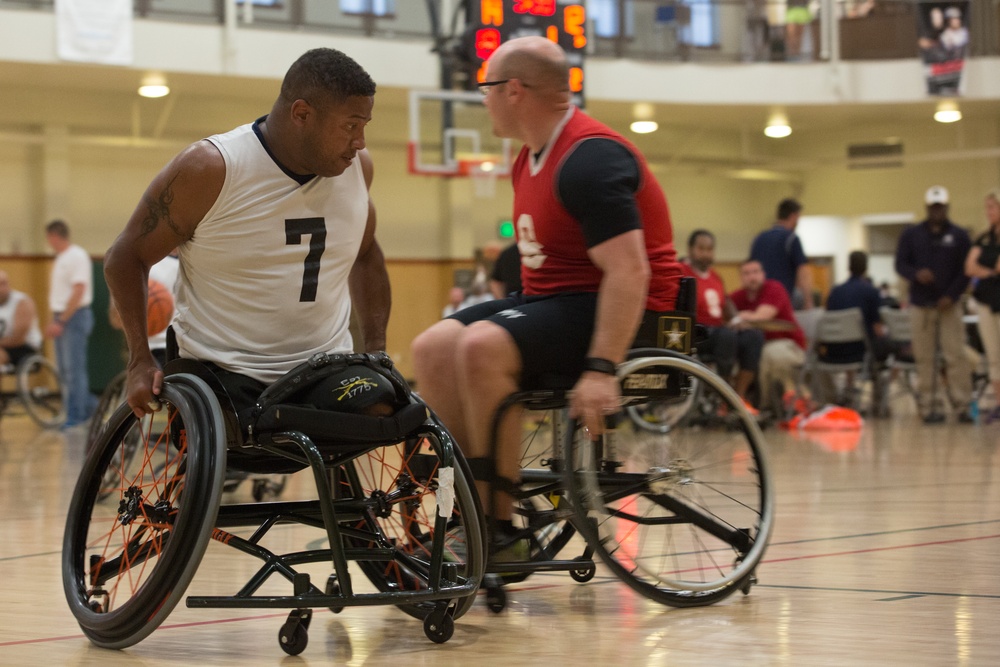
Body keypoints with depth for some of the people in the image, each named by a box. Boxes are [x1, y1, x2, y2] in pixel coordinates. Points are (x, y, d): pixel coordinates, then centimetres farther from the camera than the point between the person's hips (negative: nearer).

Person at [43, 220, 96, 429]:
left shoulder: (77, 256, -13)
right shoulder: (61, 257, 16)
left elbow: (78, 291, -19)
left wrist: (61, 321, -20)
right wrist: (54, 320, 13)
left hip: (74, 317, -10)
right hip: (61, 318, 10)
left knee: (74, 369, -7)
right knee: (65, 369, 11)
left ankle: (75, 416, -4)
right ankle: (89, 404, 22)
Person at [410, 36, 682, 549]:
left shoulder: (590, 160, -18)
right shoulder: (531, 159, 14)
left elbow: (628, 270, -27)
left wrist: (601, 368, -34)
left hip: (624, 315, -10)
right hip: (553, 299, 10)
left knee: (482, 346, -29)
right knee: (432, 349, -3)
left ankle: (501, 525, -21)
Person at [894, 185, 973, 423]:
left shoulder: (959, 236, 7)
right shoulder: (911, 235, 10)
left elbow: (965, 270, 4)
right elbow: (900, 264, 6)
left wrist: (952, 295, -10)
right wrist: (916, 274, -16)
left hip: (949, 304, -1)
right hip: (920, 305, 1)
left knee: (956, 355, -7)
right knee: (924, 358, -1)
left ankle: (962, 405, -6)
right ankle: (927, 406, 2)